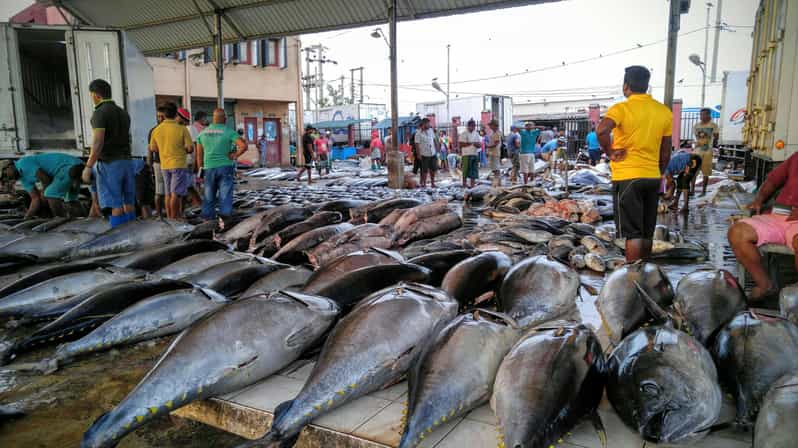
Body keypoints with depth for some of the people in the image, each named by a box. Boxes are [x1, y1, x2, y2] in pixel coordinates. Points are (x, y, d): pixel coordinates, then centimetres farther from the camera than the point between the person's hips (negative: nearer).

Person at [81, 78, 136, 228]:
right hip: (126, 162, 7)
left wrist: (88, 167, -15)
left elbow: (98, 143, -19)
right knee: (128, 202, 9)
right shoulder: (123, 113, 13)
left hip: (109, 164, -7)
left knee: (115, 205, -5)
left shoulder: (99, 113, -11)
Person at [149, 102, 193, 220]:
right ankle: (174, 218, -4)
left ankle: (169, 218, 18)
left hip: (164, 166, 5)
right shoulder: (182, 129, -12)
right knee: (176, 194, -4)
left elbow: (153, 148, 11)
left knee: (168, 194, 13)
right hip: (179, 165, -5)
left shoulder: (156, 130, 2)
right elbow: (190, 148, -13)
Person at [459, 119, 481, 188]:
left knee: (474, 171, 5)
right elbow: (461, 144, -12)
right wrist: (471, 143, -17)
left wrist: (477, 144, -11)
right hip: (466, 155, -6)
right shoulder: (464, 134, -3)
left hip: (475, 155, 6)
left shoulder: (476, 134, 15)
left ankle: (472, 186, 12)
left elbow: (479, 144, 13)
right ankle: (464, 185, 2)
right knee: (466, 171, -5)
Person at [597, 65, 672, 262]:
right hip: (652, 177, 6)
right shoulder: (664, 111, 8)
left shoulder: (622, 108, -10)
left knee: (632, 233, -2)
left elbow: (602, 130, -30)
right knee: (647, 232, 15)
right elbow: (666, 153, 11)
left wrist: (609, 151, -14)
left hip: (628, 178, -6)